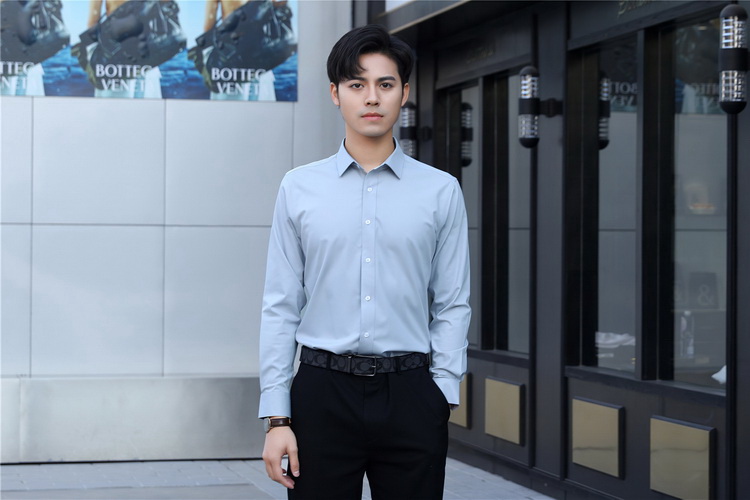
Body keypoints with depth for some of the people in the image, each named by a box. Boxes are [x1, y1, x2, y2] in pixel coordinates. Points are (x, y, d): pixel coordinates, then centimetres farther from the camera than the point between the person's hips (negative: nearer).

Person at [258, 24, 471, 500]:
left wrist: (442, 398, -4)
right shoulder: (299, 188, 5)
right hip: (323, 392, 0)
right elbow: (281, 308, 3)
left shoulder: (441, 192, 5)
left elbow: (453, 305, 4)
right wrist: (277, 417, -2)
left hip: (410, 394, 0)